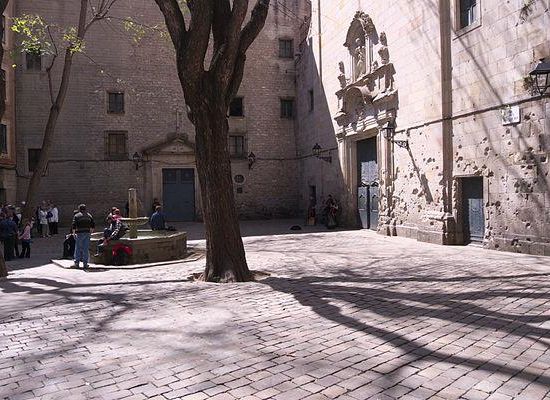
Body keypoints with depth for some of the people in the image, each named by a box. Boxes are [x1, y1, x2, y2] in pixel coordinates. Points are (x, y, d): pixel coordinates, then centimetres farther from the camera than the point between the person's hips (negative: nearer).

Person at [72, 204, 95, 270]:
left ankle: (77, 263, 6)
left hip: (80, 233, -3)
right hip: (87, 233, 3)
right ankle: (85, 264, 6)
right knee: (86, 249, 5)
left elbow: (74, 225, -10)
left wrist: (74, 232, -1)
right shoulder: (89, 215, 10)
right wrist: (91, 231, 18)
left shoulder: (76, 216, -1)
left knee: (78, 248, 6)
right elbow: (93, 225, 9)